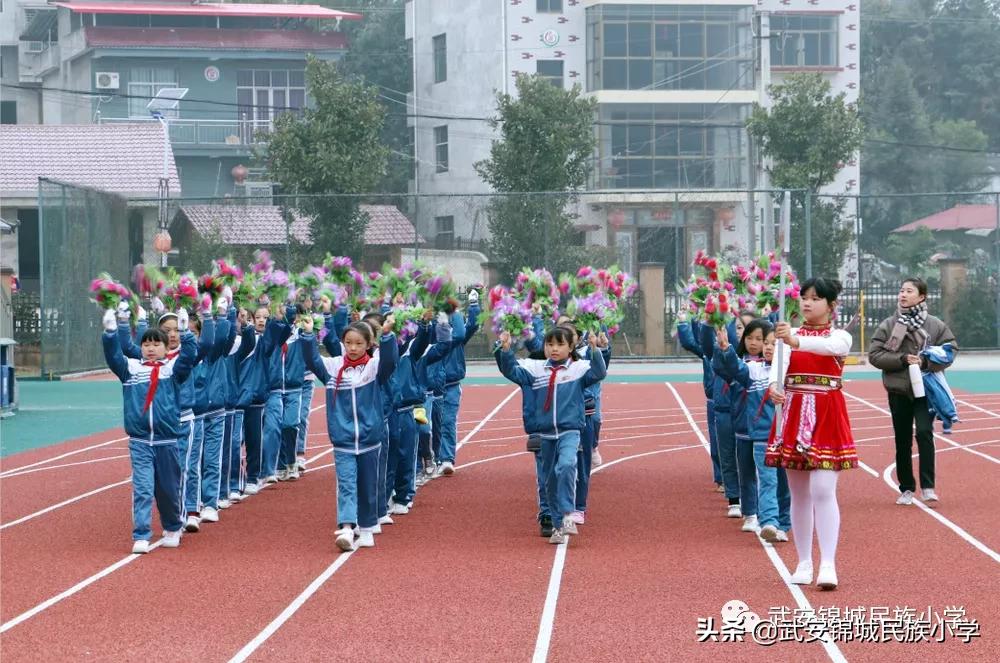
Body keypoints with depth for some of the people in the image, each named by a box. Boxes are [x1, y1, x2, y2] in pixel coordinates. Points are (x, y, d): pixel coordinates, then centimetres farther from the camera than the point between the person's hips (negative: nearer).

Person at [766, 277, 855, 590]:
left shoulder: (840, 337, 1)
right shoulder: (787, 334, 7)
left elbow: (829, 346, -25)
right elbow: (777, 364, -13)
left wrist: (795, 341, -44)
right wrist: (774, 386, -36)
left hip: (826, 417, -3)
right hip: (793, 414, 3)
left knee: (823, 491, -13)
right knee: (799, 494, 8)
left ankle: (828, 565, -14)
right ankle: (804, 563, 16)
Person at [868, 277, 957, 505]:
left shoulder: (935, 325, -1)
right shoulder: (888, 325, 0)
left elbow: (950, 350, 0)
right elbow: (874, 354, -3)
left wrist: (926, 362, -14)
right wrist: (902, 360, -15)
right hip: (898, 391, 2)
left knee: (924, 432, -17)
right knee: (903, 441, 8)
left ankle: (928, 486, -11)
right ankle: (906, 488, 19)